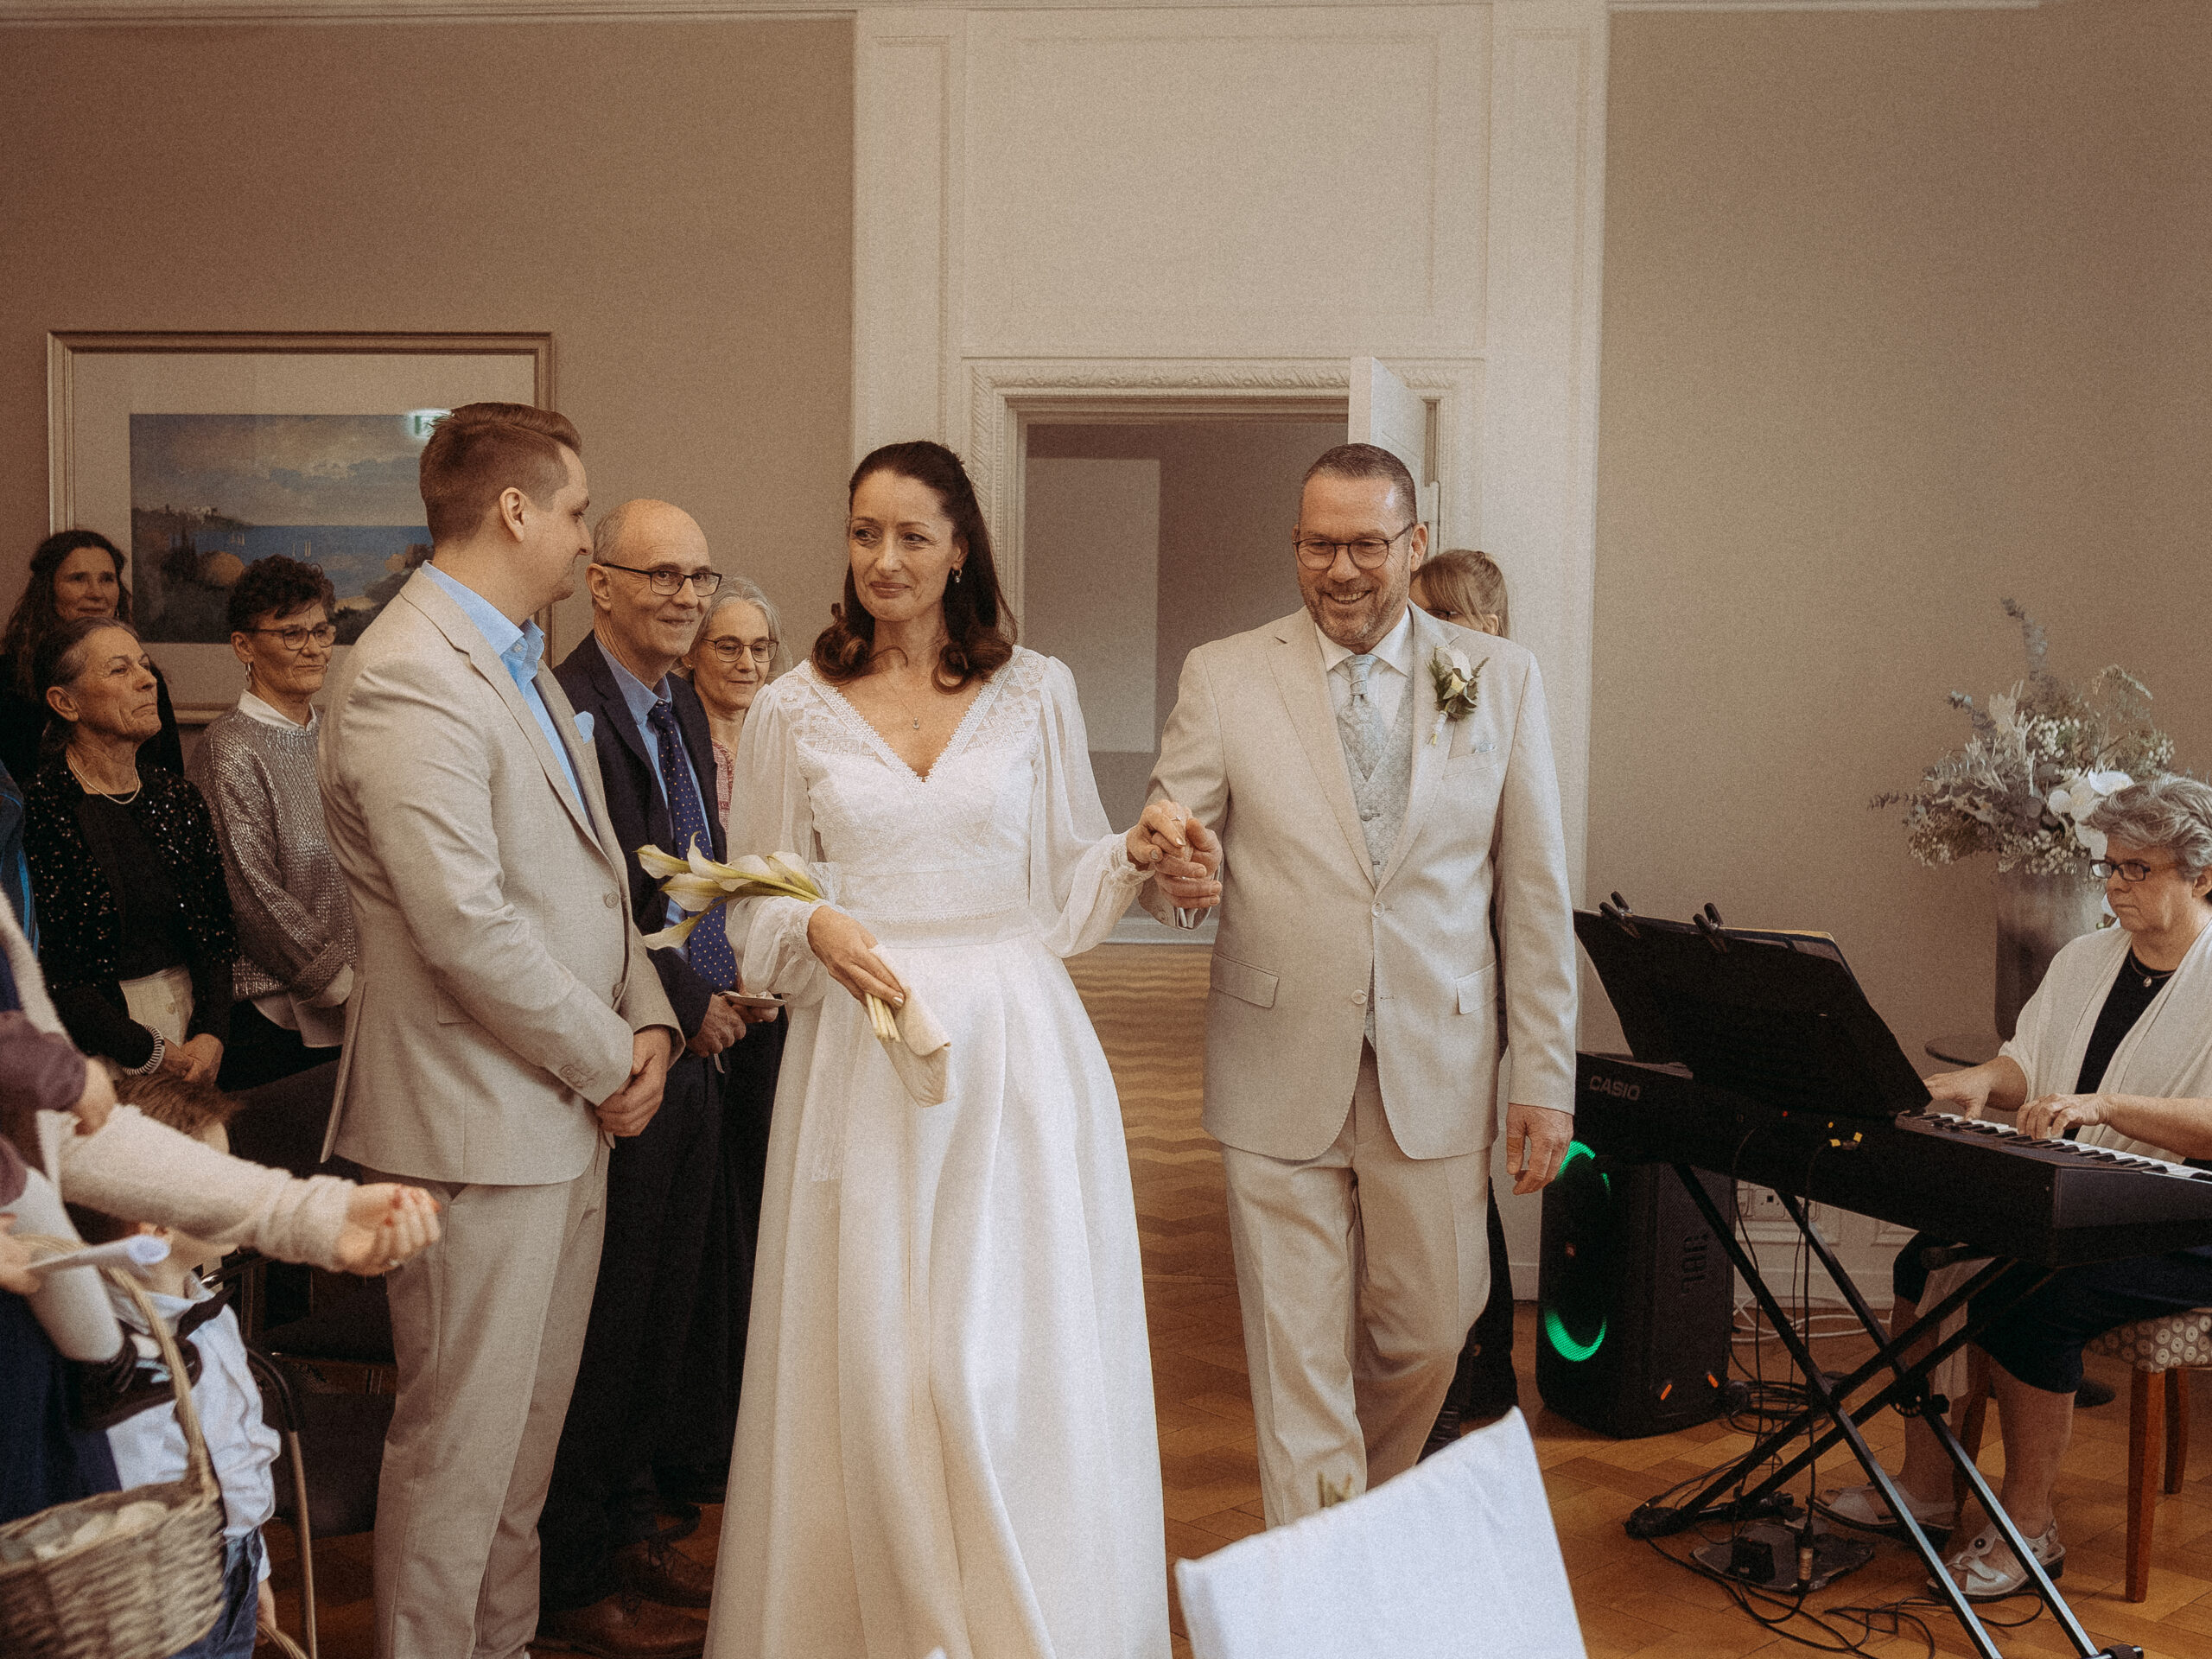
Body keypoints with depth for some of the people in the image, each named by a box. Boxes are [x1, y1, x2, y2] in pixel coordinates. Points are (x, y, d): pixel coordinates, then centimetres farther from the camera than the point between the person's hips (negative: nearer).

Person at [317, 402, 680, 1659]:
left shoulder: (522, 663, 15)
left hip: (573, 1103, 10)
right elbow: (466, 925, -24)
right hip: (482, 1119, -10)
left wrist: (647, 1021, 3)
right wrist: (606, 1056, -12)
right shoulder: (408, 679, -18)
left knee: (533, 1417, 19)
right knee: (462, 1436, 3)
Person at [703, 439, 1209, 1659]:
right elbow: (754, 905, 9)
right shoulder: (794, 710, 6)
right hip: (861, 1053, 0)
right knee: (869, 1352, 3)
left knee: (1021, 1350, 2)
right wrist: (816, 930, -11)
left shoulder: (1036, 692, 7)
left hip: (1012, 1046, 0)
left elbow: (1063, 889, 12)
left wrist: (1135, 854, -8)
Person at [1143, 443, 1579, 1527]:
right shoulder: (1222, 678, 1)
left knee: (1427, 1336, 13)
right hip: (1282, 1069, -1)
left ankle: (1366, 1513, 42)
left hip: (1437, 1068, 2)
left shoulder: (1499, 679, 5)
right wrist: (1164, 866, -27)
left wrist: (1546, 1079, 2)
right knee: (1298, 1362, 2)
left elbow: (1535, 888, 5)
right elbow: (1162, 858, -1)